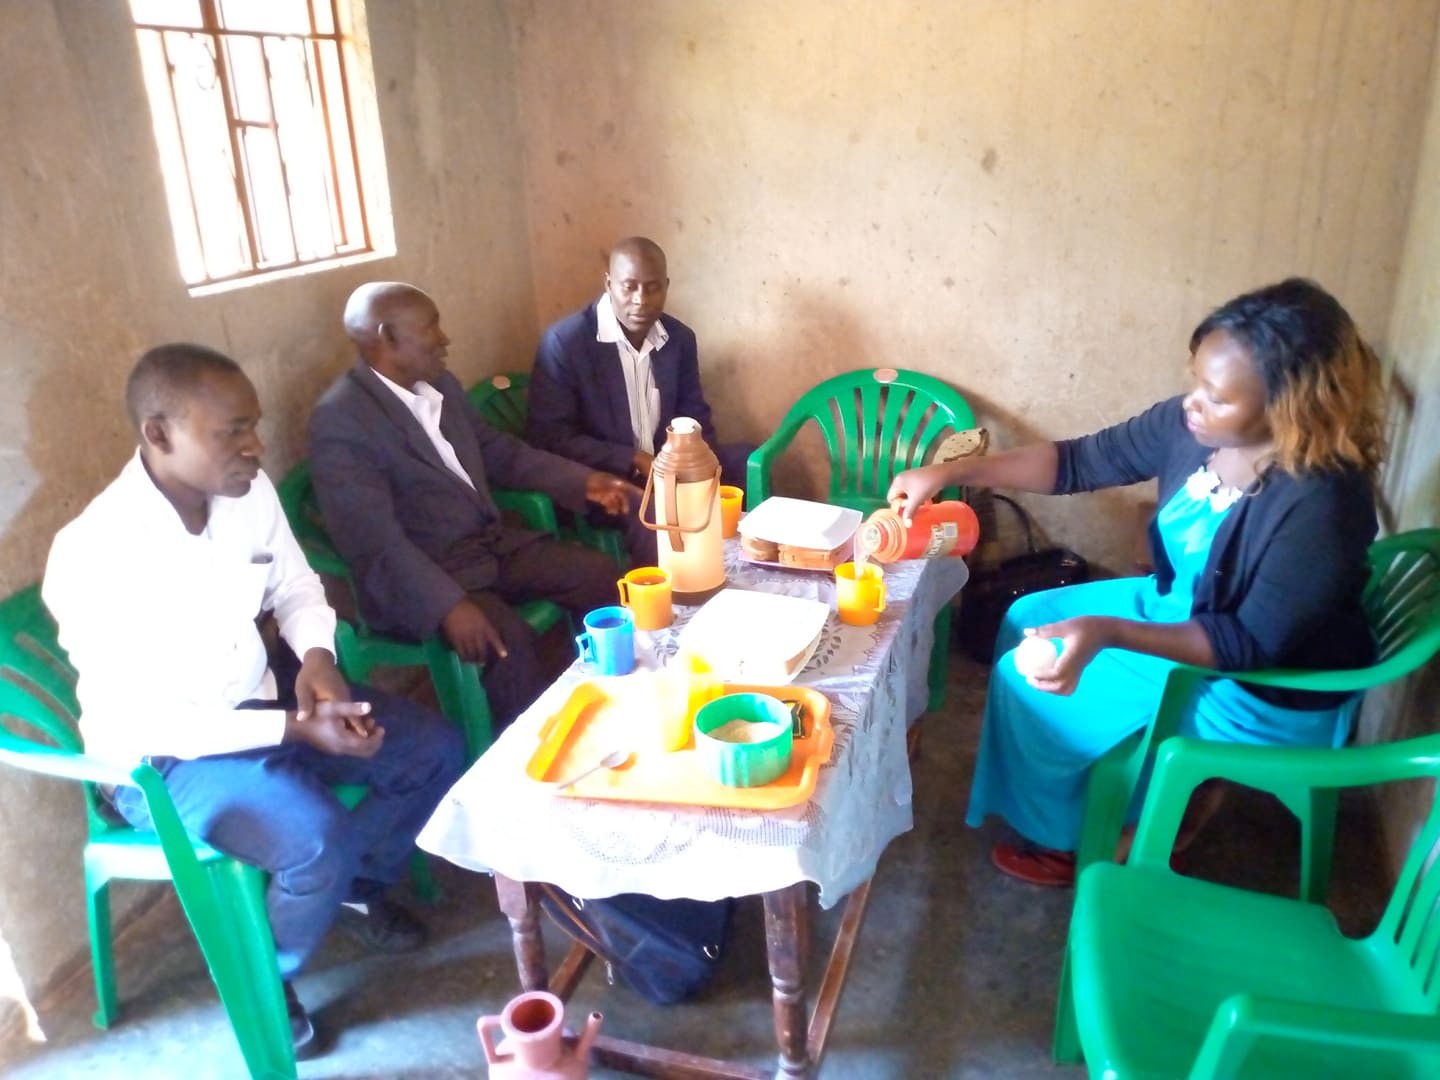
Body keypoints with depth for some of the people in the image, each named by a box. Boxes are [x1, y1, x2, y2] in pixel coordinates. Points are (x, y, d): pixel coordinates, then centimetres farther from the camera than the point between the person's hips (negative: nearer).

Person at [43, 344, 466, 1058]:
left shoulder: (247, 491, -10)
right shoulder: (93, 554, -28)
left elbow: (296, 589, 7)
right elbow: (137, 722, -25)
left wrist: (316, 657, -14)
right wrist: (293, 728, -29)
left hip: (260, 699, 7)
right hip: (164, 754, -6)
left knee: (436, 749, -3)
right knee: (320, 843, -28)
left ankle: (356, 885, 23)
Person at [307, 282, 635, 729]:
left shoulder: (440, 384, 9)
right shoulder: (339, 419, -17)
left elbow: (498, 450, 21)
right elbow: (374, 537, -25)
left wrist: (583, 480, 11)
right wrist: (449, 604, -36)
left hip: (491, 542, 8)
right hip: (420, 574, -8)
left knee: (598, 573, -3)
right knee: (508, 641, -29)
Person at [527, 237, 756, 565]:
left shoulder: (680, 337, 4)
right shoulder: (565, 341, -13)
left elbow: (695, 415, 13)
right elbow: (549, 438, -15)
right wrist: (636, 461, -22)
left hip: (669, 467, 6)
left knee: (747, 461, -8)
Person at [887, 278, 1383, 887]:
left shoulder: (1319, 506, -34)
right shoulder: (1192, 424, -14)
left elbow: (1253, 643, -29)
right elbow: (1080, 462, -6)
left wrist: (1107, 632, -39)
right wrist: (951, 472, -14)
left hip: (1262, 693, -8)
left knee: (1033, 687, -8)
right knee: (1028, 621, 10)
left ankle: (1060, 835, 20)